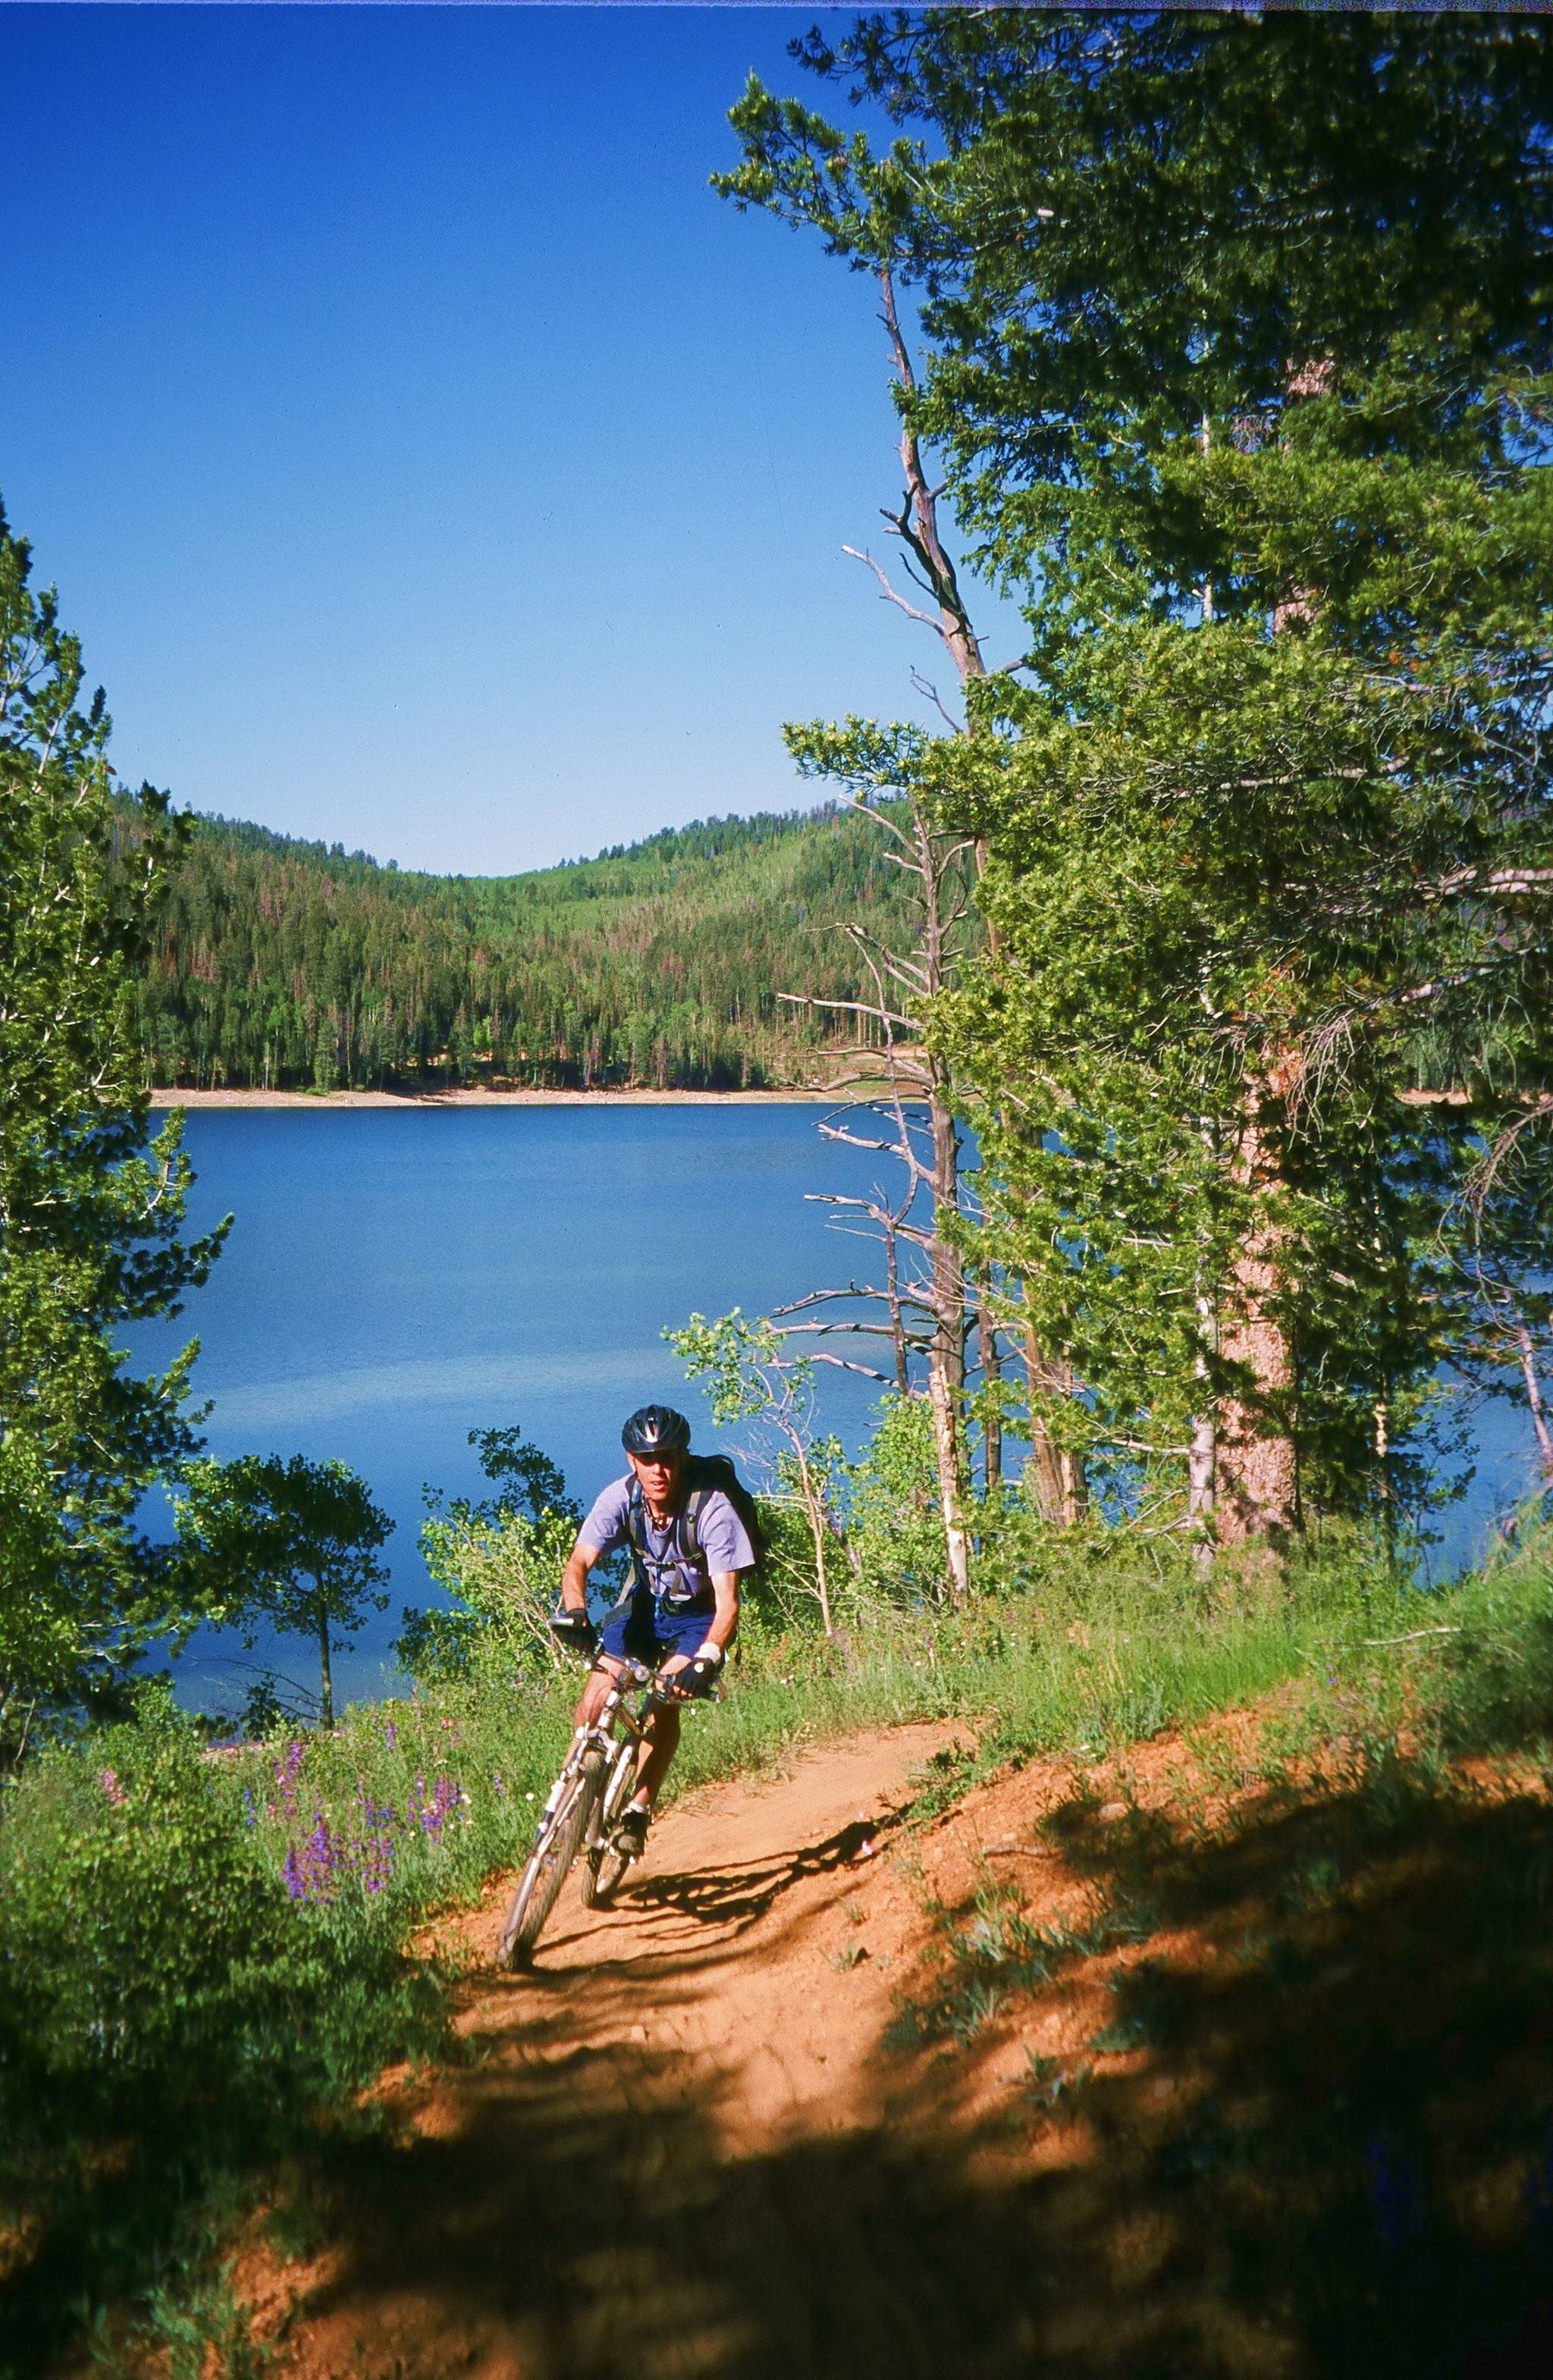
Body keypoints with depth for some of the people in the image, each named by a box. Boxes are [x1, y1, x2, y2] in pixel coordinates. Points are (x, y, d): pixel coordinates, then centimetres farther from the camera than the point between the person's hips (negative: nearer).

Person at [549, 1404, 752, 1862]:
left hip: (698, 1616, -3)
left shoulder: (711, 1509, -29)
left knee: (664, 1701, -26)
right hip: (645, 1605, 3)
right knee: (593, 1706, -13)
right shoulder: (621, 1497, -20)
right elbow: (579, 1563, -25)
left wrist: (704, 1661, -48)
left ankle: (637, 1813, -11)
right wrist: (574, 1613, -46)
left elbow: (727, 1602, -32)